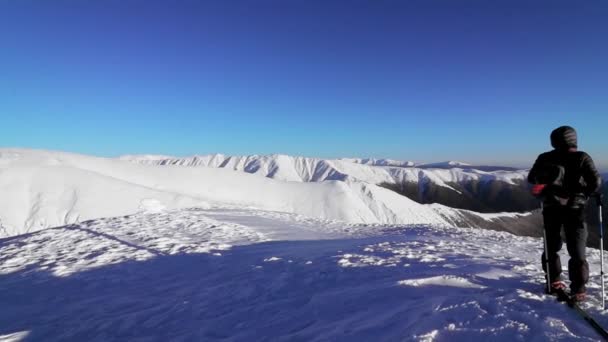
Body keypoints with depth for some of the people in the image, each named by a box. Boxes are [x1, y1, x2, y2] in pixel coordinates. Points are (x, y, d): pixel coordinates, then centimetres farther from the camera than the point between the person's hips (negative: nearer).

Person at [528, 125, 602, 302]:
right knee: (577, 251, 4)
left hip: (551, 209, 2)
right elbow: (596, 182, -14)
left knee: (551, 246, 17)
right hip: (574, 209, -2)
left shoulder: (544, 158, 0)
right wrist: (586, 194, 3)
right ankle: (578, 289, 0)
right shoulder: (581, 158, -7)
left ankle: (554, 281, 22)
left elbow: (531, 178, 8)